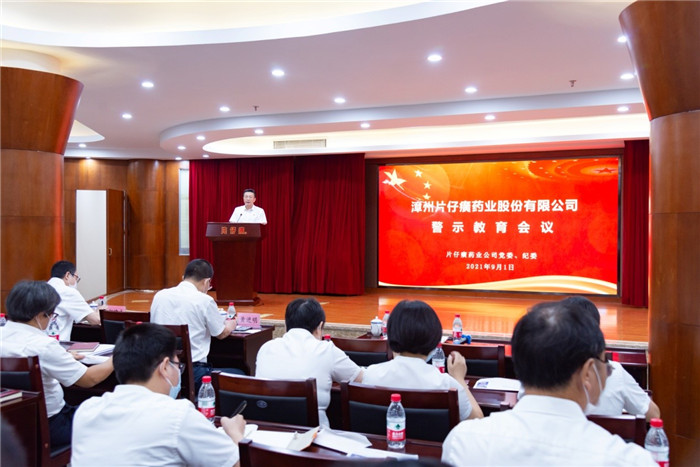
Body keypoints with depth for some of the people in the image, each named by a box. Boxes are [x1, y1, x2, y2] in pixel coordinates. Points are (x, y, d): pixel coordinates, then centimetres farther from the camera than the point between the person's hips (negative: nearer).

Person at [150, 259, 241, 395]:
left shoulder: (159, 296, 4)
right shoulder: (205, 300, -11)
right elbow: (221, 334, 4)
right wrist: (231, 324, 27)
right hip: (193, 373, -6)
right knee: (239, 375, 15)